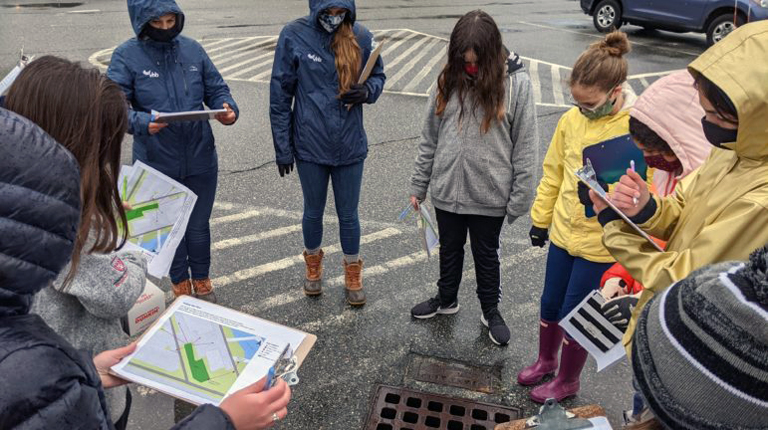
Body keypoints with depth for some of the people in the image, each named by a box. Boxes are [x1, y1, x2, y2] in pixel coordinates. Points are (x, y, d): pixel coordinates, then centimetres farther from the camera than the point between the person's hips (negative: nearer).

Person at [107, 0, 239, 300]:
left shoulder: (192, 49, 2)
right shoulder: (126, 56, -8)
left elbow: (216, 89, 7)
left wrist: (228, 109, -15)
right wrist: (143, 123, -34)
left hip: (200, 160, 2)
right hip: (157, 164, -2)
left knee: (199, 225, 17)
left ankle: (201, 282, 39)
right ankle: (180, 284, 38)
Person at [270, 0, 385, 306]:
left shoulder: (361, 37, -6)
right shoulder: (294, 36, -11)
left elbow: (378, 75, 10)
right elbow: (280, 95, -6)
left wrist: (367, 90, -15)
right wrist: (283, 148, -4)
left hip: (350, 146, 1)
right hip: (309, 146, -1)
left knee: (348, 214, 13)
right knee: (313, 211, 17)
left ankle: (352, 273, 34)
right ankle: (313, 265, 42)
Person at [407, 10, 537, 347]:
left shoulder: (517, 82, -13)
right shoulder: (449, 79, -3)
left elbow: (524, 148, -10)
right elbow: (429, 138, 4)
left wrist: (519, 200, -10)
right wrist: (418, 185, 5)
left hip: (490, 194, -3)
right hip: (447, 190, 3)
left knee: (486, 255, 16)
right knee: (449, 249, 22)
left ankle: (491, 311, 39)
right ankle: (446, 300, 46)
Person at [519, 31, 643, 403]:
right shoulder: (572, 119, -3)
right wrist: (541, 218, 13)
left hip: (601, 242, -5)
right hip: (563, 231, 5)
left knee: (575, 313, 9)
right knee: (550, 303, 19)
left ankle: (568, 380, 35)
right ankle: (546, 360, 47)